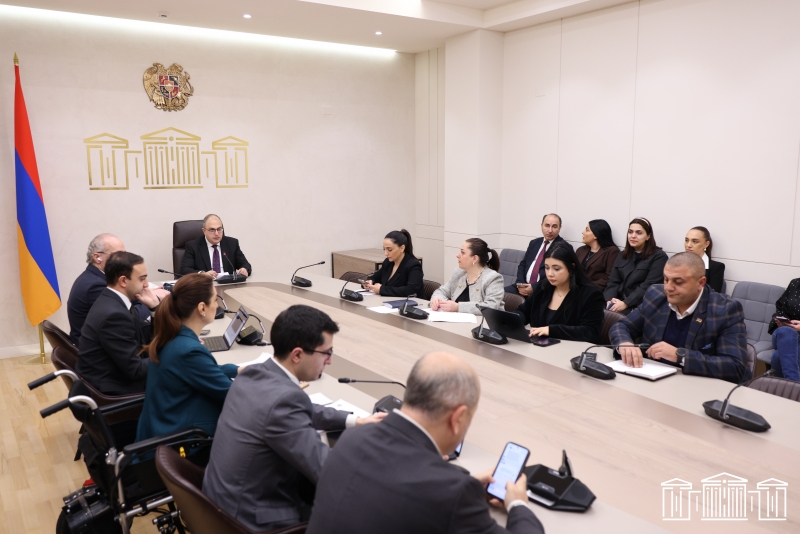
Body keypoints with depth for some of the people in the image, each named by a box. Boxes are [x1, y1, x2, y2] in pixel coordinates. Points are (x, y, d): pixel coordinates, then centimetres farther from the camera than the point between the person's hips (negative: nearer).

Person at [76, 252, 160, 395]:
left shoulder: (112, 301, 3)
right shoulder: (114, 314, -26)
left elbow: (148, 336, 8)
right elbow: (136, 370, -23)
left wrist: (155, 306, -4)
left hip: (109, 378, 9)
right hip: (110, 389, -9)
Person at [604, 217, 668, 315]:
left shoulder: (659, 256, -1)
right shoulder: (623, 255, 18)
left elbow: (648, 286, -12)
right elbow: (613, 282, 9)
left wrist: (625, 303, -20)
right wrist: (609, 300, -11)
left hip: (639, 305, -5)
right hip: (618, 300, 5)